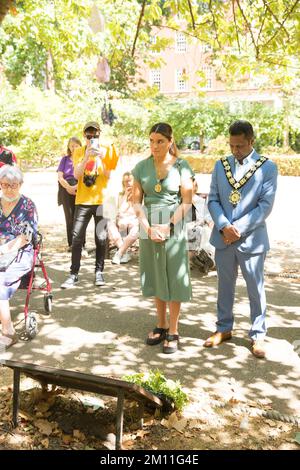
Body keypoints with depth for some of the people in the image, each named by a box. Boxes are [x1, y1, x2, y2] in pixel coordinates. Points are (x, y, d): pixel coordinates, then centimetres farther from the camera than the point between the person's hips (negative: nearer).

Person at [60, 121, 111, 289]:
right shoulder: (79, 152, 6)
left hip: (101, 201, 0)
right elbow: (77, 175, -7)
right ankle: (74, 274, 4)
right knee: (77, 238, -3)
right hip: (83, 201, 1)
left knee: (101, 238, 2)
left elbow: (109, 175, -7)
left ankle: (99, 272, 15)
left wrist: (102, 157, -20)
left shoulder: (106, 151, 4)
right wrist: (87, 157, -19)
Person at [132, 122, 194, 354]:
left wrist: (167, 226, -13)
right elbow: (137, 201, 3)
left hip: (173, 228, -3)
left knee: (174, 278, 2)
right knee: (156, 277, 12)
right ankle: (161, 325, 26)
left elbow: (187, 202, -6)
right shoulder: (142, 167, 4)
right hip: (149, 228, 3)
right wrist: (148, 227, -10)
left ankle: (173, 332, 12)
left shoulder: (181, 166, -4)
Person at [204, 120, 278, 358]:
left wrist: (239, 228, -15)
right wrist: (224, 227, -11)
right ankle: (224, 328, 30)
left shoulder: (267, 167, -3)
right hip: (223, 237, 3)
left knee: (256, 288, 6)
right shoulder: (221, 165, 7)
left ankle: (258, 335, 21)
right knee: (225, 286, 15)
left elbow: (266, 205, -9)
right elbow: (213, 200, 5)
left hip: (251, 238, -3)